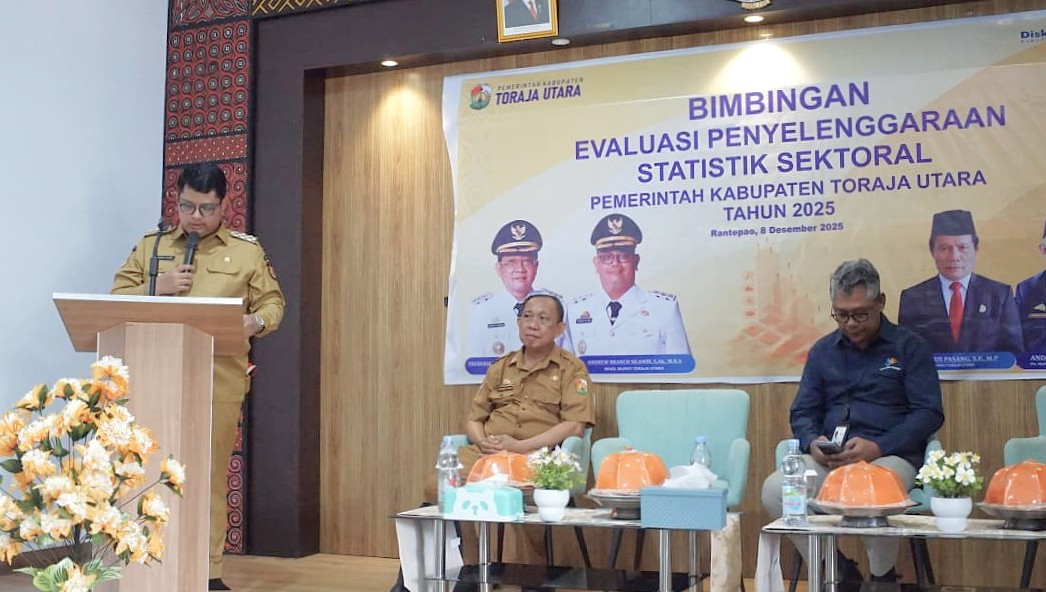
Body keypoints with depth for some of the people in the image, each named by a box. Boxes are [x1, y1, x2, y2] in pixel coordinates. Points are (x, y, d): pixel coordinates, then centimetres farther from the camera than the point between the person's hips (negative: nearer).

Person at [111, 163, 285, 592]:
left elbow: (273, 302, 10)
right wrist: (156, 287, -6)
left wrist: (255, 322, -12)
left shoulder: (247, 250, 11)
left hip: (219, 380, -1)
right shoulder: (149, 246, 15)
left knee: (211, 474, 0)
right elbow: (116, 299, 12)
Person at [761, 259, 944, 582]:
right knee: (774, 490, -26)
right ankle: (838, 573, -5)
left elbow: (929, 412, -2)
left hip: (891, 456, -3)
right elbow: (803, 412, 18)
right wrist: (813, 442, -6)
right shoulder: (822, 351, 18)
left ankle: (883, 578, -6)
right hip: (829, 459, 4)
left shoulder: (909, 347, 7)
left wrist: (878, 447, -16)